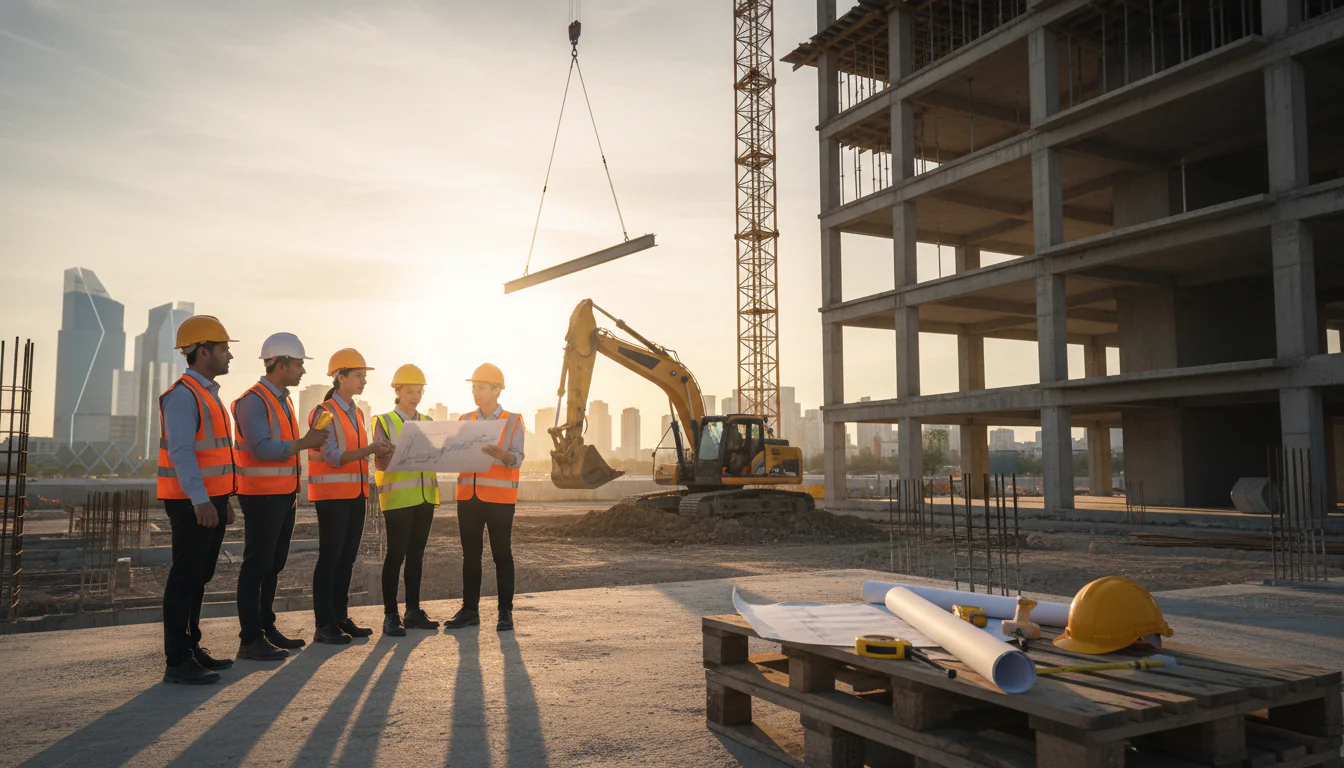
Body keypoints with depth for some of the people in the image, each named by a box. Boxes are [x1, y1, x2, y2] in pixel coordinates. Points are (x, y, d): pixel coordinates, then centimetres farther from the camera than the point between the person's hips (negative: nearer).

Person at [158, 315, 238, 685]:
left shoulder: (208, 394, 18)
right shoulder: (183, 394, -13)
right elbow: (180, 451, -21)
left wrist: (224, 500, 20)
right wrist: (201, 500, -26)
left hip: (211, 500, 10)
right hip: (192, 503, -9)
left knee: (199, 577, 14)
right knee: (185, 578, -5)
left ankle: (191, 648, 24)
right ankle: (177, 662, 0)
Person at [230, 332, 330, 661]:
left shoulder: (283, 400, 16)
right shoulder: (254, 400, -14)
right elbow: (261, 449, -24)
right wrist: (304, 443, -22)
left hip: (284, 495, 9)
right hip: (262, 495, -9)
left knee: (273, 565, 14)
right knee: (257, 566, -4)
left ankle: (266, 627, 24)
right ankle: (250, 639, 2)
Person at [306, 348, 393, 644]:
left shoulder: (357, 414, 16)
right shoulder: (324, 412, -10)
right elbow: (334, 457, -18)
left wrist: (378, 451, 4)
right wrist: (369, 450, -28)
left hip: (356, 494, 8)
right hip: (332, 495, -8)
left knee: (348, 557, 10)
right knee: (330, 557, -5)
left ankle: (340, 617, 19)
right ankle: (324, 625, 1)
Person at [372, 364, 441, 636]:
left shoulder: (428, 423, 15)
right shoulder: (384, 422, 0)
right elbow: (380, 462, -8)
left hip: (425, 496, 5)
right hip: (398, 498, -5)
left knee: (416, 554, 10)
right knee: (396, 554, -4)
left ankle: (413, 611, 18)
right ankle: (390, 616, 3)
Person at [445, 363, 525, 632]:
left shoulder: (513, 421, -1)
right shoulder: (465, 420, 12)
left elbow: (517, 459, -11)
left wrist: (501, 454, -31)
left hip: (499, 498, -4)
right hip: (468, 495, 4)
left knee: (501, 553, -1)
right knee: (470, 554, 7)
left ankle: (506, 612, 4)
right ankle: (470, 610, 14)